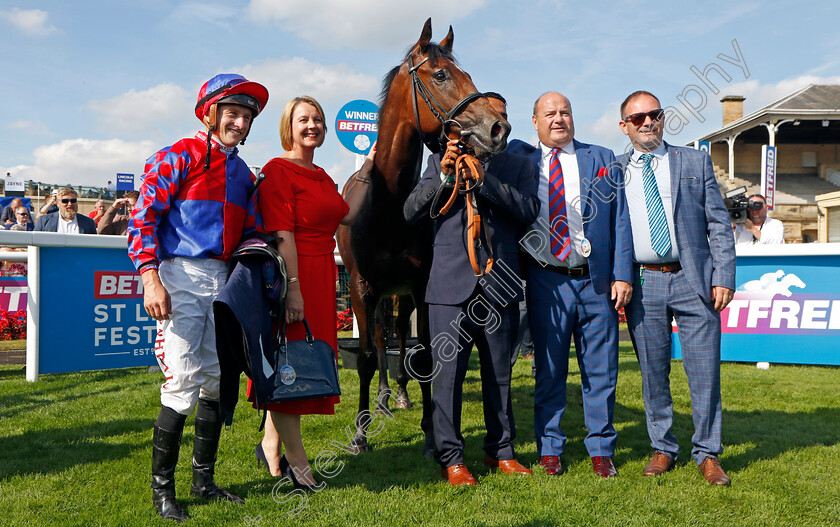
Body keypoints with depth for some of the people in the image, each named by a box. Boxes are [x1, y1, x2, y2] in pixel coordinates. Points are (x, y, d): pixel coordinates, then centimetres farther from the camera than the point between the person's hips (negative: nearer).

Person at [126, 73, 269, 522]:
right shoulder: (179, 157, -3)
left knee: (217, 380, 10)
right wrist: (150, 279, -20)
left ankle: (203, 480, 23)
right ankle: (162, 489, 4)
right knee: (182, 381, -10)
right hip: (180, 276, -7)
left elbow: (251, 235, 23)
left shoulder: (242, 174, 17)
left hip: (222, 281, 7)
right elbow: (144, 217, -10)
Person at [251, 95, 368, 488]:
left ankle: (271, 445, 28)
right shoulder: (278, 170, -11)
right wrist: (293, 289, -23)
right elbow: (282, 234, -18)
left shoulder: (321, 176, 17)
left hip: (320, 278, 9)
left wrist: (367, 169, 18)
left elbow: (347, 214, 15)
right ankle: (296, 459, 9)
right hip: (292, 275, -9)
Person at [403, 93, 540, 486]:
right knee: (447, 372, -2)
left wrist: (483, 178, -14)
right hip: (451, 284, -1)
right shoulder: (440, 162, 12)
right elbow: (411, 212, 2)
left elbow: (529, 209, -6)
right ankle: (451, 457, 9)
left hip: (500, 285, 1)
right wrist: (444, 174, -11)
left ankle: (501, 451, 24)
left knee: (499, 373, 10)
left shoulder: (518, 166, 12)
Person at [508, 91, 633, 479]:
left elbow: (620, 219, 5)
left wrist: (622, 274, -1)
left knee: (601, 370, 6)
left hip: (598, 281, 1)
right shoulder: (522, 160, 9)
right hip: (547, 281, 0)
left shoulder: (602, 159, 9)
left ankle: (601, 450, 18)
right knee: (549, 370, 6)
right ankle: (550, 449, 19)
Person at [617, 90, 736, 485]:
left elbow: (719, 223, 6)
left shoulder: (695, 162, 9)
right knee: (653, 372, 7)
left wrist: (724, 276, -3)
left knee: (704, 371, 0)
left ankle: (707, 454, 13)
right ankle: (662, 449, 22)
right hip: (642, 284, 1)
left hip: (693, 280, 0)